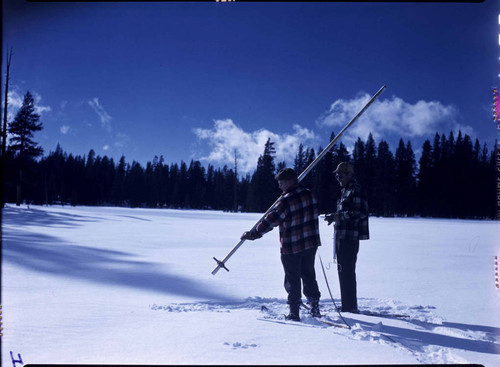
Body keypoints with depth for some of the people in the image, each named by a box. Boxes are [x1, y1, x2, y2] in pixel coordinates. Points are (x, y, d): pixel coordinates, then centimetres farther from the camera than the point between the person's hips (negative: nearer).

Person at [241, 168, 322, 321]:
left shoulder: (285, 201, -21)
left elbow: (269, 221, -18)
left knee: (292, 280, 5)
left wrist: (252, 234, -8)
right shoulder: (309, 195, 1)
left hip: (291, 248, -6)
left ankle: (294, 313, 10)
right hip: (311, 244, 6)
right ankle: (315, 308, 23)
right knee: (309, 275, 19)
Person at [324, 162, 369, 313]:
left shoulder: (356, 191, -10)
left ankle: (350, 306, -3)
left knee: (347, 271, -8)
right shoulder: (345, 191, 21)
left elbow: (360, 213, -19)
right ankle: (348, 305, 21)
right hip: (342, 237, 10)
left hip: (349, 237, -10)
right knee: (343, 271, 13)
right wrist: (334, 217, 13)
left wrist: (336, 216, -20)